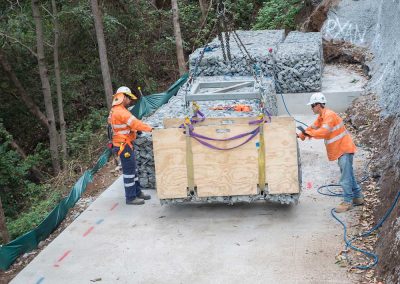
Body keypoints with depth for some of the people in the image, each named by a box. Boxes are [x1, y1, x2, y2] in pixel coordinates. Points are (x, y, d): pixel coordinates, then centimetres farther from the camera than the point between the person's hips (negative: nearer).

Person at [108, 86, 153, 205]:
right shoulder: (121, 112, -20)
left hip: (126, 144, 11)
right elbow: (135, 123, -26)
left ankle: (137, 192, 27)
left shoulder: (114, 111, 14)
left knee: (133, 169, 17)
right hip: (124, 145, -11)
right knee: (129, 171, -3)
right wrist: (150, 129, -24)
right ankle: (130, 198, 5)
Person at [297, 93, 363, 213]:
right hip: (341, 149, 11)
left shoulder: (329, 115, -20)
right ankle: (358, 197, 28)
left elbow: (323, 132, -28)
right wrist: (300, 135, 6)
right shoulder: (321, 116, 12)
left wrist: (307, 133, -17)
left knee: (345, 177, -7)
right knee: (348, 175, 18)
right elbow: (313, 127, 16)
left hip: (344, 149, -11)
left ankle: (348, 202, 0)